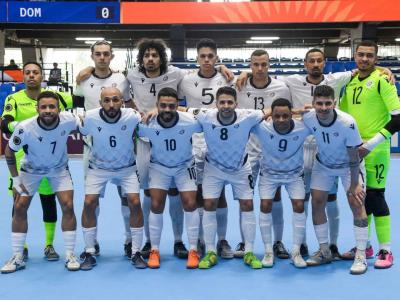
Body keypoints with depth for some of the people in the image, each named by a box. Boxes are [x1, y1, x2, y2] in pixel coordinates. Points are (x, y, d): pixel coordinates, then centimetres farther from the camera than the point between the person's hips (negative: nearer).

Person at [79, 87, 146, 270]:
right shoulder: (90, 118, -22)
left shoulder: (132, 116, -24)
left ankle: (136, 253, 4)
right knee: (89, 203, -11)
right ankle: (89, 253, 5)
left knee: (135, 203, -12)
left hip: (126, 167, 0)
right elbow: (81, 132, -1)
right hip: (98, 167, 1)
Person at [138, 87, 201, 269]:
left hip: (184, 165, 0)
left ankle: (193, 250, 7)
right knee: (156, 205, -6)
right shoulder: (147, 124, -27)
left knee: (190, 204, -7)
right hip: (159, 166, 0)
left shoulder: (190, 122, -29)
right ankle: (154, 250, 10)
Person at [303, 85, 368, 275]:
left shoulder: (347, 123, -32)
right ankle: (324, 252, 14)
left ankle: (361, 255, -4)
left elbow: (353, 156, -24)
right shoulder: (307, 119, -23)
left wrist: (354, 185, -21)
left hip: (348, 165, -3)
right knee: (317, 203, -2)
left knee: (357, 203, -14)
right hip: (323, 165, 3)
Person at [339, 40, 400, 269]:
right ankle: (364, 246, 23)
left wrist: (372, 143, -19)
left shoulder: (381, 80, -11)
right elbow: (342, 113, 19)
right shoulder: (350, 81, 8)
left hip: (376, 149, -6)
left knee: (375, 196, -4)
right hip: (354, 149, 6)